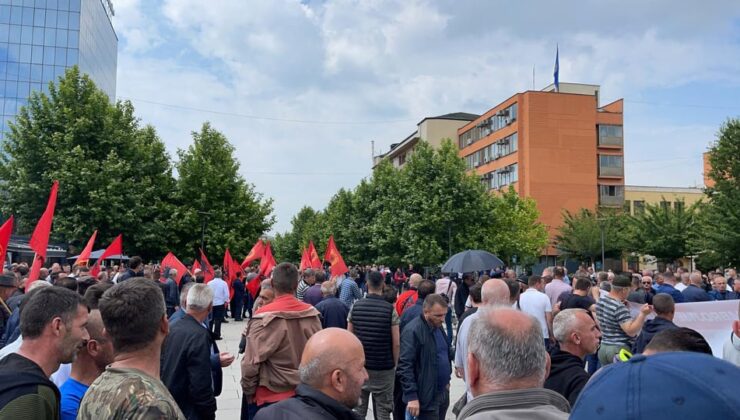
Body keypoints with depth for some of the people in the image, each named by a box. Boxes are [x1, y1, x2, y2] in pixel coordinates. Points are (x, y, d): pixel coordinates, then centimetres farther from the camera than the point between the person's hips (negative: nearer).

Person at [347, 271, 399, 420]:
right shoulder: (390, 309, -10)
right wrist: (395, 364, 4)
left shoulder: (355, 307, -3)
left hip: (359, 366, 3)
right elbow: (396, 343, -10)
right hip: (384, 368, -2)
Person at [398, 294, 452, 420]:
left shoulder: (438, 327, 8)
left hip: (443, 392, 8)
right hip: (428, 396, -8)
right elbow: (405, 366, -20)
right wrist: (411, 396, -23)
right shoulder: (413, 331, -18)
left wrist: (446, 380, 17)